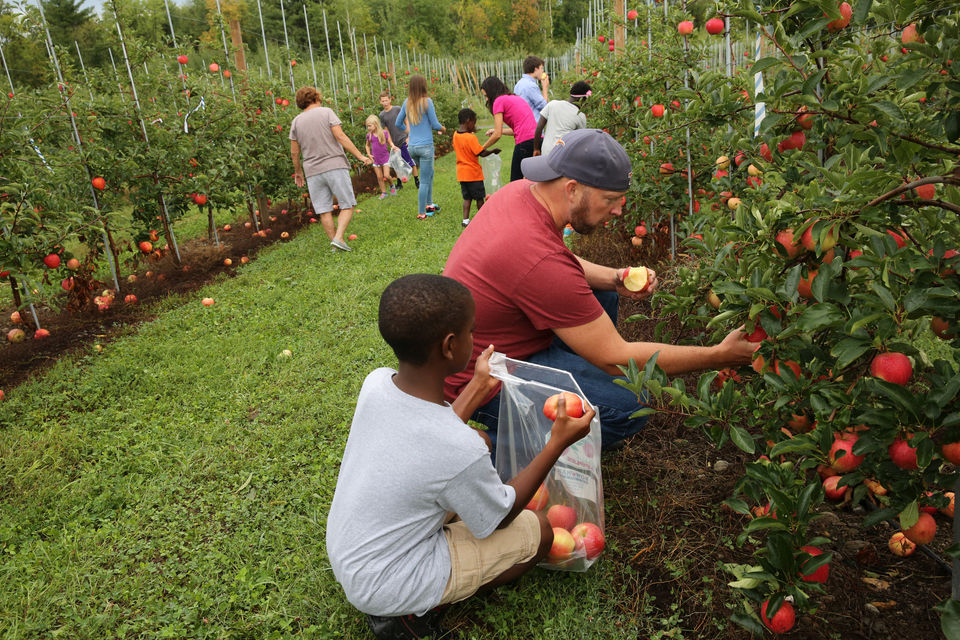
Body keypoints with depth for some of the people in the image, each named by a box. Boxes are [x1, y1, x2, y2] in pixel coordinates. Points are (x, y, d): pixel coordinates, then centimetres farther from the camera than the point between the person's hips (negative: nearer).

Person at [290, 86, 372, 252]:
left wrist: (298, 172, 24)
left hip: (313, 172, 3)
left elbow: (294, 152, 11)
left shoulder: (296, 121, 11)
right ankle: (338, 238, -13)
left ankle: (335, 244, 6)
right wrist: (360, 156, -7)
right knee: (347, 205, 3)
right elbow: (340, 136, -9)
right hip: (335, 166, -3)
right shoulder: (326, 112, 1)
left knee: (324, 210, 6)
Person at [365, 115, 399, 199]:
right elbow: (367, 145, 15)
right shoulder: (369, 135, -1)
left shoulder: (384, 133, -10)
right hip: (376, 160, 3)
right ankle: (383, 192, 16)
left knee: (386, 176, -9)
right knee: (379, 177, 6)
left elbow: (390, 142, 1)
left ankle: (392, 186, 20)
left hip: (385, 158, -3)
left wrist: (393, 146, -20)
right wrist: (369, 154, 2)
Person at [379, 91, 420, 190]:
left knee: (412, 162, -5)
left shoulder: (398, 109, -4)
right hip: (395, 144, 4)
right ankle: (399, 184, 20)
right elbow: (386, 130, 8)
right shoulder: (382, 115, 6)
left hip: (404, 140, -3)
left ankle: (417, 182, 3)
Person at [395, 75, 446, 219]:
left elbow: (398, 123, 12)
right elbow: (435, 125, -8)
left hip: (412, 147, 6)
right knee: (424, 181, 2)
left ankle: (429, 204, 28)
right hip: (425, 146, -6)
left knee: (429, 173, 25)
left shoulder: (407, 103, 5)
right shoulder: (426, 101, -11)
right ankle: (421, 213, 6)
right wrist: (443, 129, 13)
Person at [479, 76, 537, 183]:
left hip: (525, 143, -8)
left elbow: (497, 135, -3)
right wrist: (498, 131, 30)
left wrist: (482, 148, 11)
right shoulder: (517, 98, 25)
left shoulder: (499, 101, 1)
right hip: (538, 141, 8)